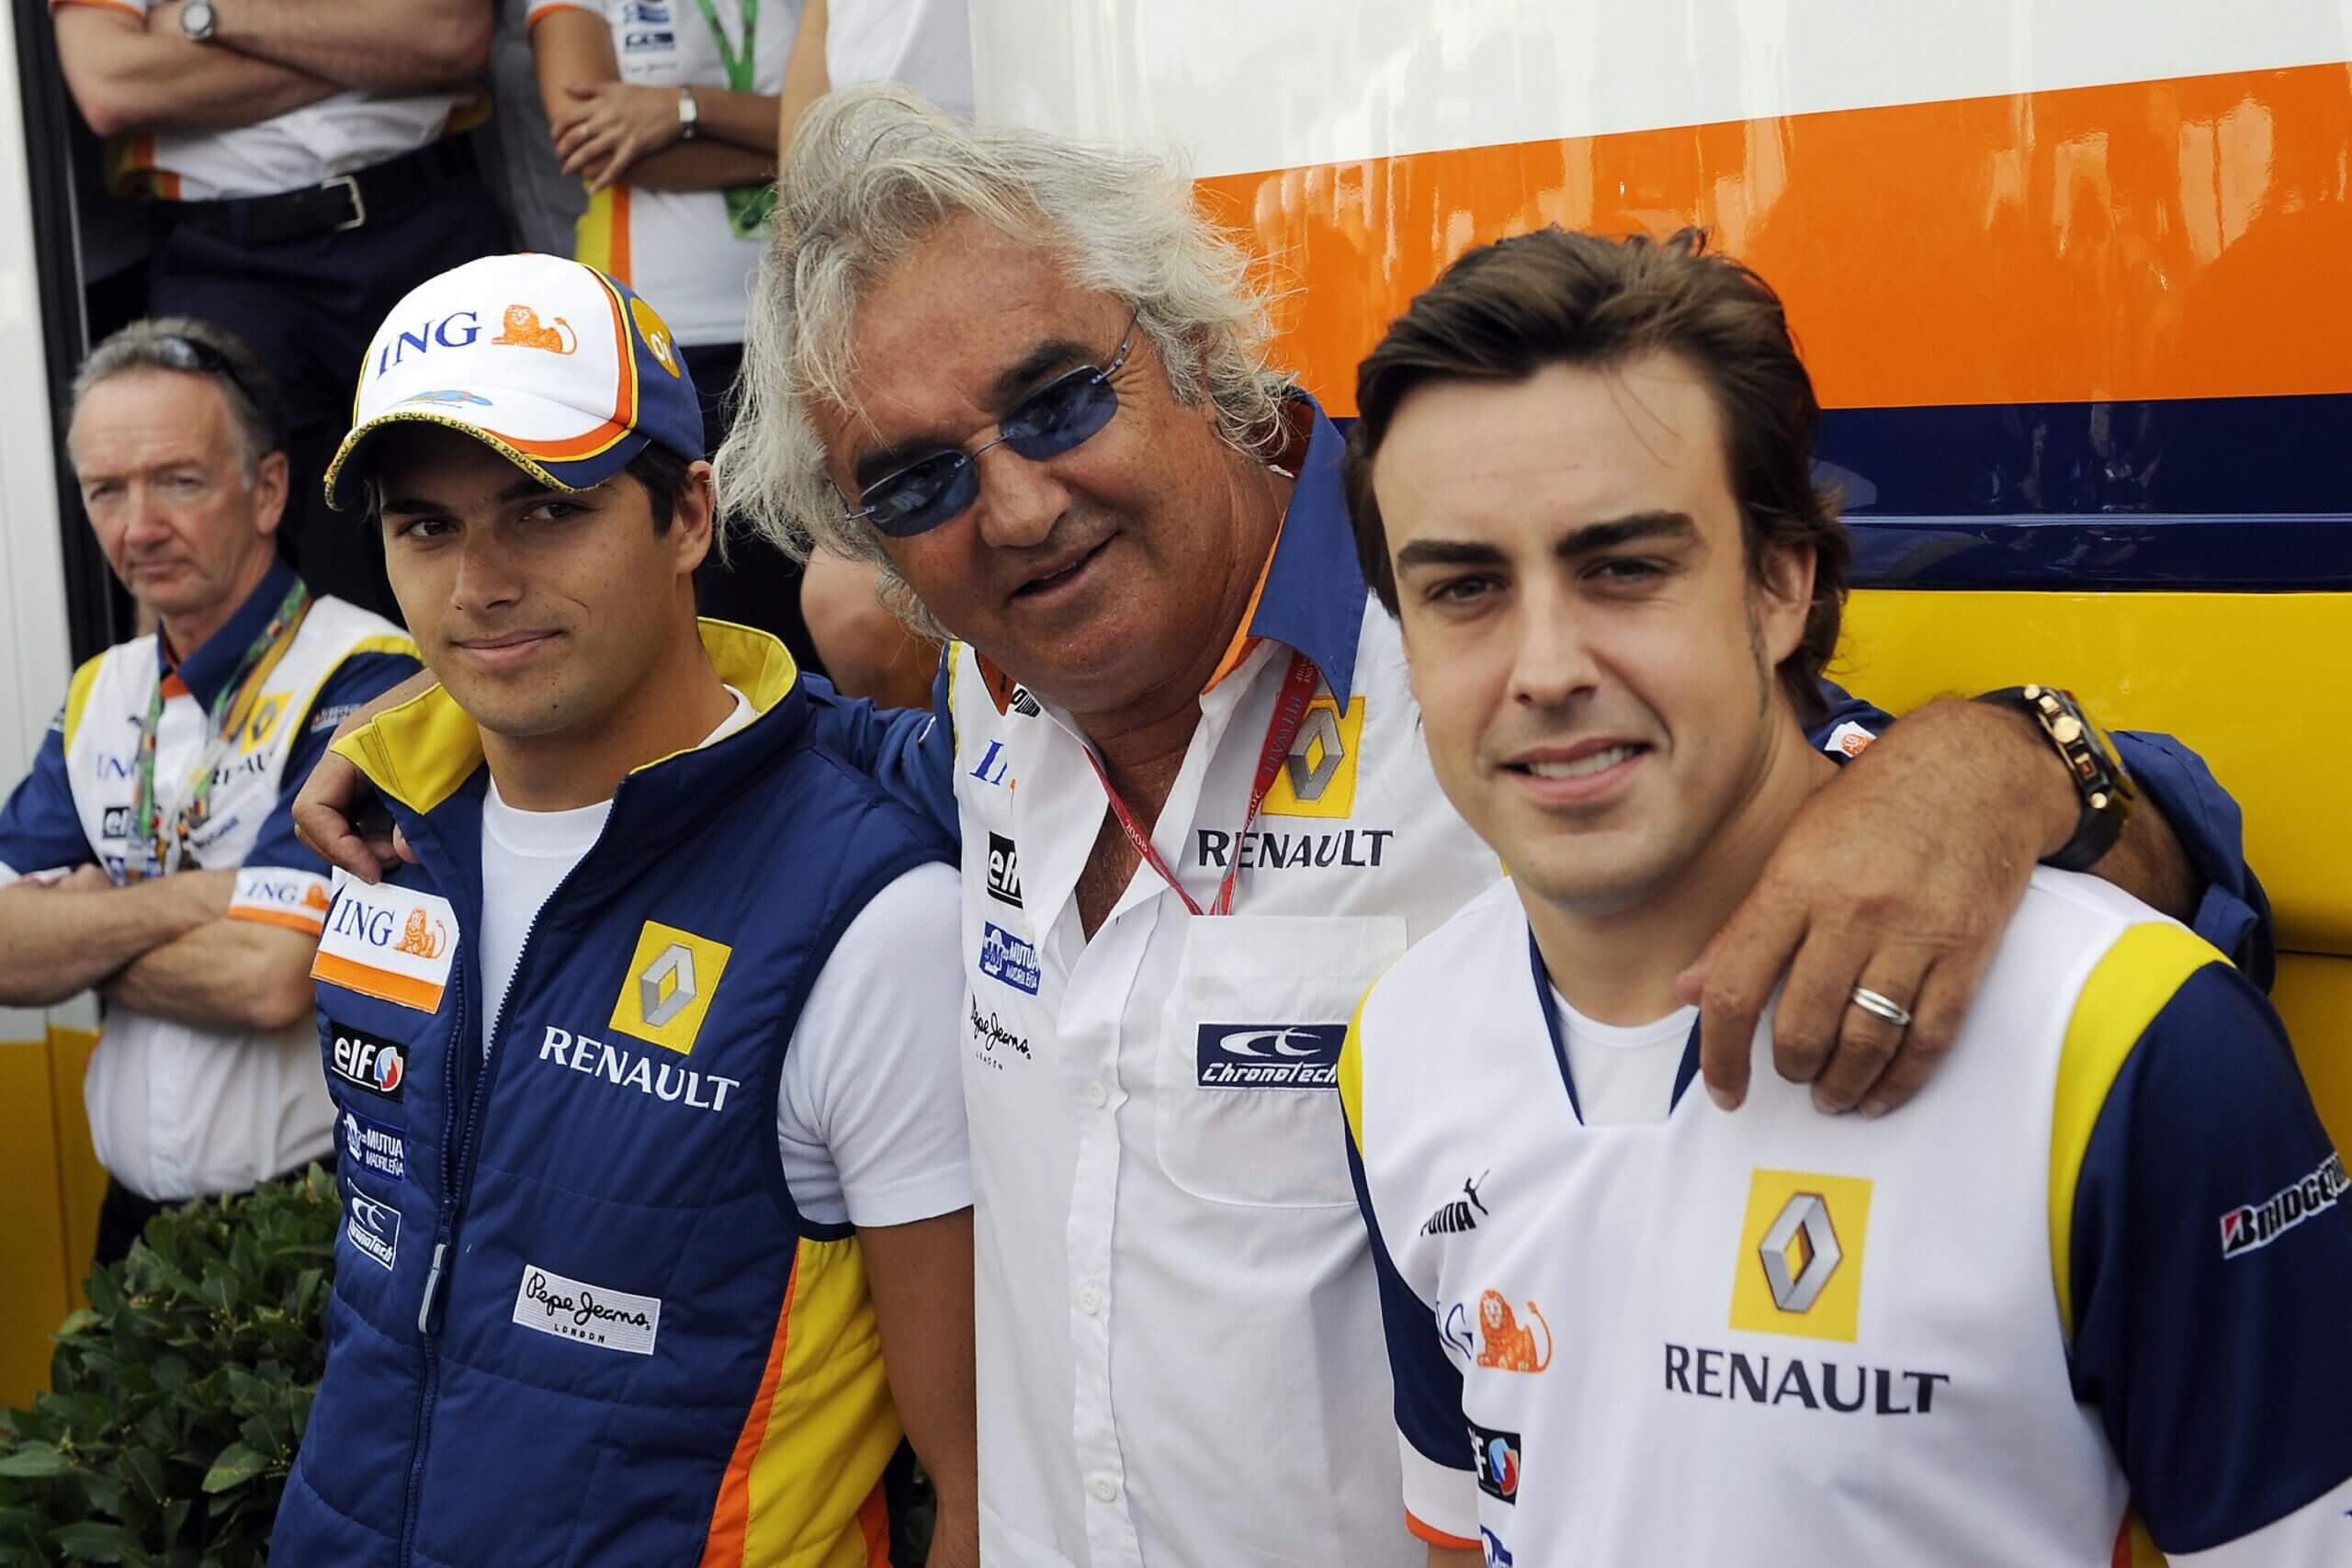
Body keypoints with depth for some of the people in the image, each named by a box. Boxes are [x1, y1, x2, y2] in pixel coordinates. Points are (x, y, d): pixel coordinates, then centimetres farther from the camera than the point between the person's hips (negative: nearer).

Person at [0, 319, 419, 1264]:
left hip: (320, 1226, -6)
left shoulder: (363, 683, -17)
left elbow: (270, 977, -25)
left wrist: (80, 931, -8)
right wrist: (193, 899, -19)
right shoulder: (100, 697, 6)